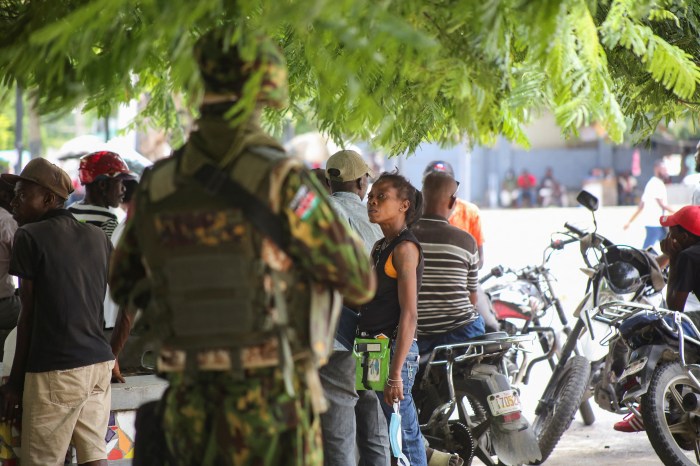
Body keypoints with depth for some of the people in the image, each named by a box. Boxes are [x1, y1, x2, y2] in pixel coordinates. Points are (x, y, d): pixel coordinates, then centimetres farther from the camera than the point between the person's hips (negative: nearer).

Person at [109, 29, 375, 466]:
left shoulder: (157, 186, 2)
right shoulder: (283, 181, -15)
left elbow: (125, 285, 18)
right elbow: (358, 283, -8)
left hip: (194, 405, 5)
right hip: (273, 409, -5)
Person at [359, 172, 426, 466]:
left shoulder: (405, 247, -10)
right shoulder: (380, 247, 17)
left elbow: (409, 314, -17)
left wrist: (396, 373, -22)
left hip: (394, 350, -9)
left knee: (403, 439, -9)